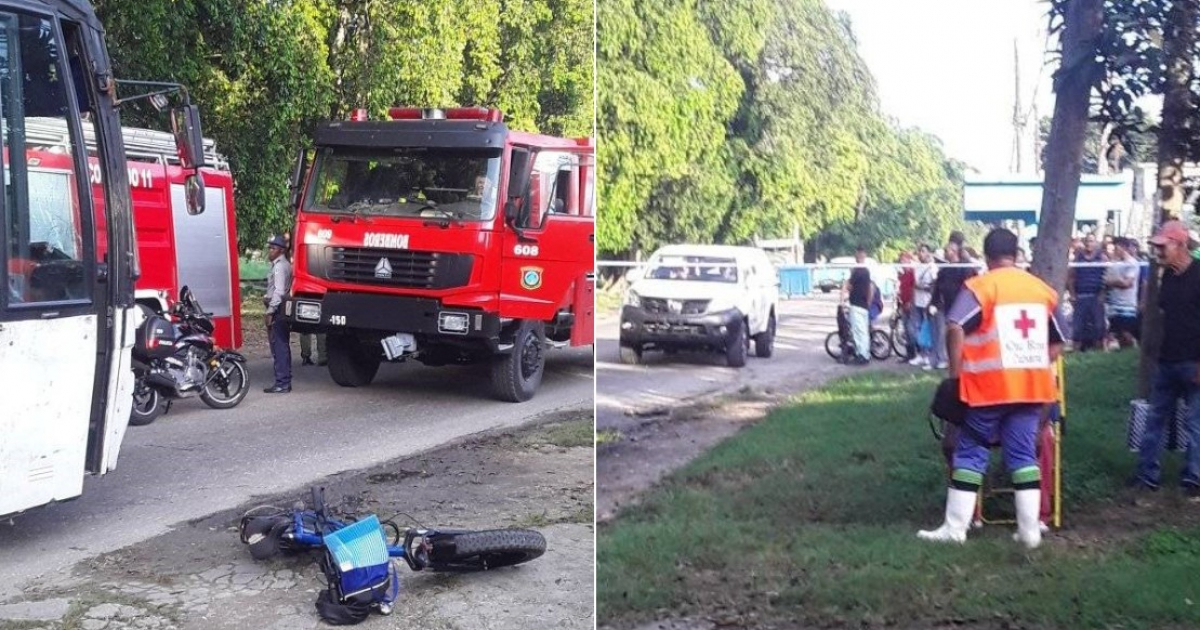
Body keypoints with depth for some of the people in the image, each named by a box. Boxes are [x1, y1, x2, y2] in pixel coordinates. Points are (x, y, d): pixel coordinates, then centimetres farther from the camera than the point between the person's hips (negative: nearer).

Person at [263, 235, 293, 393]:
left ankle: (282, 383, -9)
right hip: (281, 310, 10)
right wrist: (267, 297, 12)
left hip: (278, 310, -10)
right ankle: (285, 381, 18)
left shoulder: (280, 266, -13)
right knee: (282, 347, 13)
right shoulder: (278, 265, 18)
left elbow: (279, 291, -20)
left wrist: (270, 311, -20)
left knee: (279, 347, -9)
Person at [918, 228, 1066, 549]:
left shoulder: (980, 286, -6)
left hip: (990, 385, -4)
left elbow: (956, 328, -19)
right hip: (1031, 385, 4)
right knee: (1024, 455, 10)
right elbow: (1057, 344, 15)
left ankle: (955, 528, 6)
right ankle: (1030, 530, 10)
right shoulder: (1043, 289, 11)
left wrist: (956, 372, -10)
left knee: (971, 453, 4)